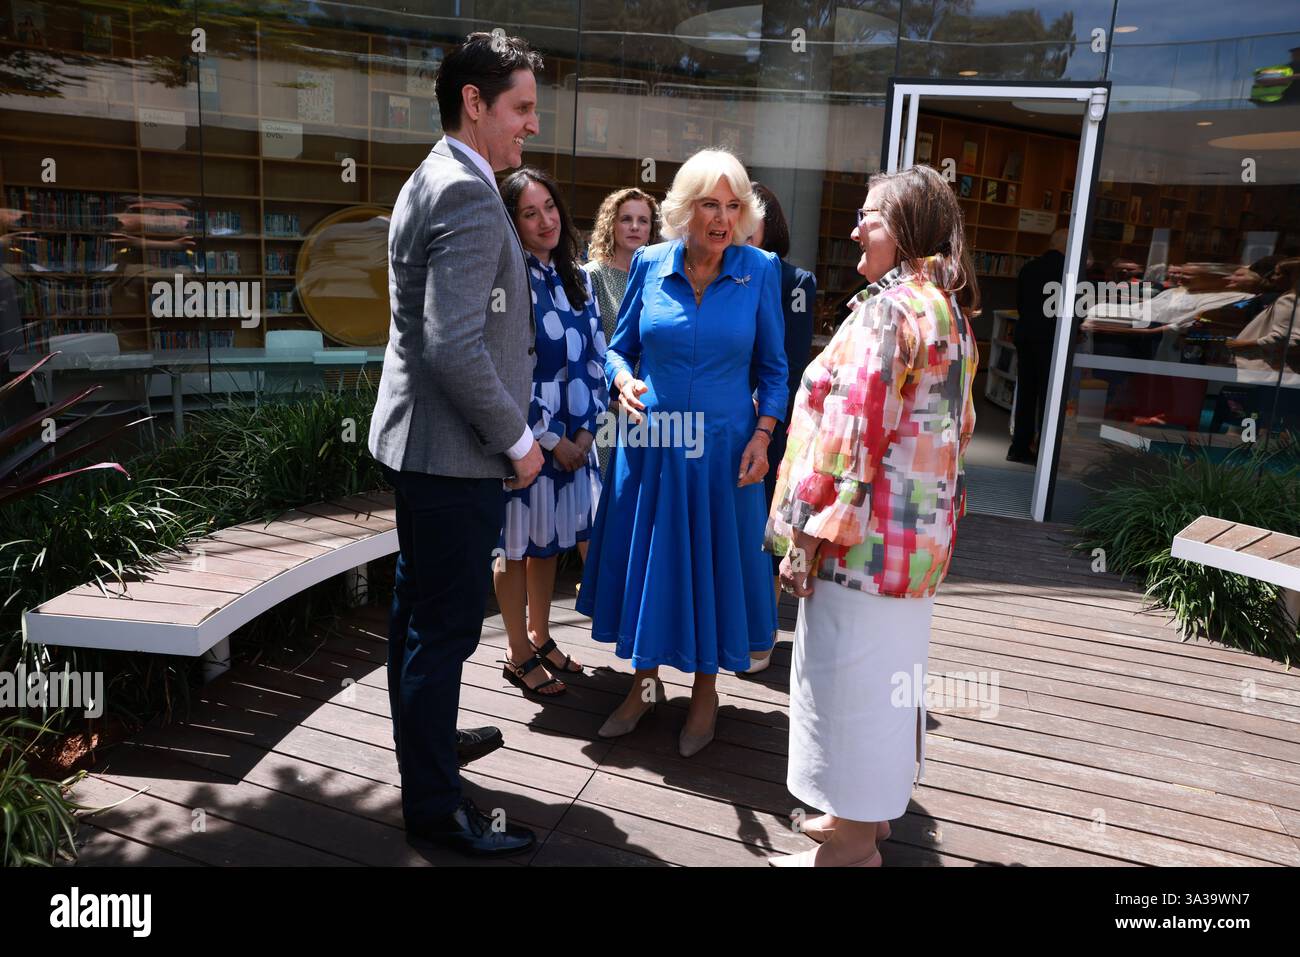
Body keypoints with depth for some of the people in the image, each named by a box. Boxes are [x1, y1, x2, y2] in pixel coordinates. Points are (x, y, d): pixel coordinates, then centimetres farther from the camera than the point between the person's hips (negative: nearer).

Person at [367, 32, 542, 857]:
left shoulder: (435, 182, 14)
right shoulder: (469, 198, -19)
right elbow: (456, 349, -28)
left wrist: (507, 429, 19)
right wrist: (517, 439, -15)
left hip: (422, 444, 11)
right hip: (455, 454, -10)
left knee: (421, 611, 22)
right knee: (449, 626, 1)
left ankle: (426, 741, 42)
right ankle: (435, 804, 18)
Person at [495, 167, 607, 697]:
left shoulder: (576, 278, 7)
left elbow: (595, 355, 8)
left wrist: (585, 429, -2)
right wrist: (551, 440, -13)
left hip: (573, 436, 6)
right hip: (527, 436, -6)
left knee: (550, 539, 17)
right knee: (519, 544, 7)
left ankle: (540, 637, 34)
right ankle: (518, 654, 23)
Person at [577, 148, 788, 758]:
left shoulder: (760, 270, -5)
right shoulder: (650, 265, -2)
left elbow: (772, 366, 1)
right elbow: (621, 346, 7)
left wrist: (762, 436, -9)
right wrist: (623, 381, -14)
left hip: (722, 445, -1)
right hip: (650, 439, 2)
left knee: (712, 563, 9)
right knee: (644, 557, 11)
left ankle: (705, 691, 30)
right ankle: (645, 682, 33)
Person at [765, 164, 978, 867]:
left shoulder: (888, 309, -17)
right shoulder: (950, 311, 13)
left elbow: (850, 438, -21)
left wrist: (804, 539, -16)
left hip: (864, 537, -10)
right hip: (924, 534, 10)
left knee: (848, 681, 3)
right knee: (891, 675, 19)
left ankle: (851, 845, 18)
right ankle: (870, 813, 36)